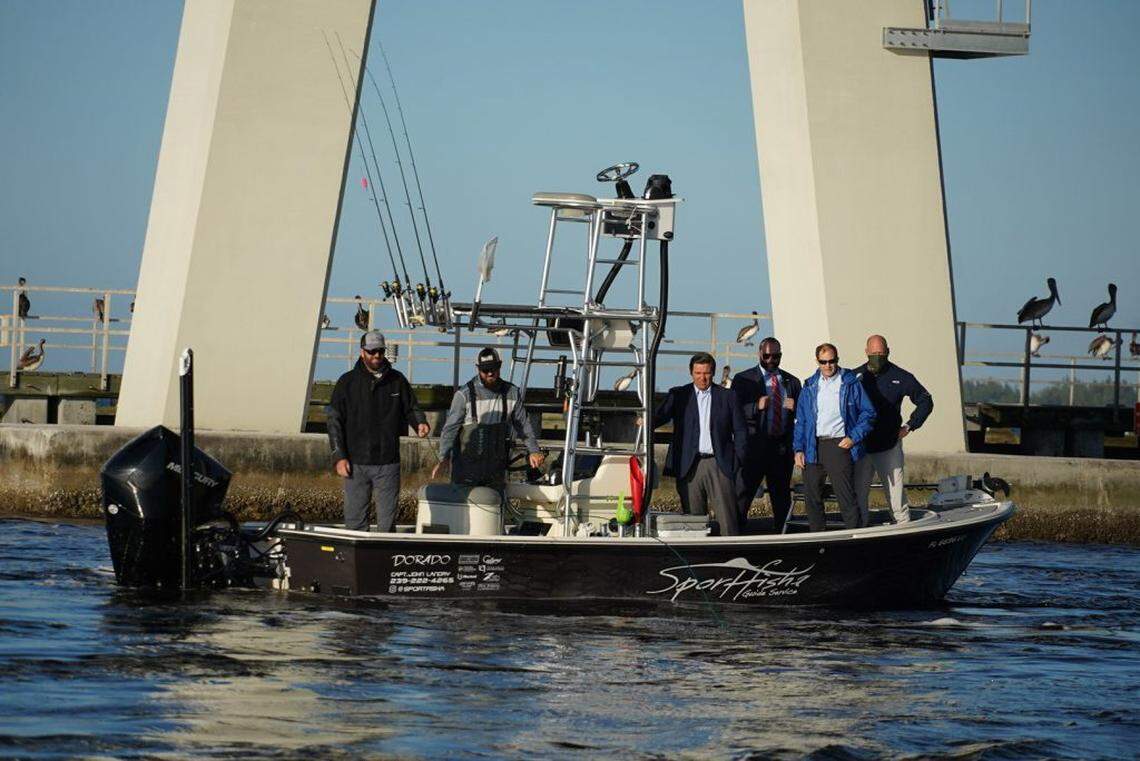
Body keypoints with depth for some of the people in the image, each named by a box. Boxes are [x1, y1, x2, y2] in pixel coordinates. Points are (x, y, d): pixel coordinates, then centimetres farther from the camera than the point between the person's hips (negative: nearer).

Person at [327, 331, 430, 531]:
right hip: (356, 464, -1)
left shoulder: (397, 380, 7)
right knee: (354, 519, 2)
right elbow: (334, 420, 2)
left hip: (388, 464, 1)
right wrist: (339, 456, -6)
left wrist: (420, 423, -9)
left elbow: (411, 408, 16)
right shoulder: (347, 382, 3)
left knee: (387, 520, 3)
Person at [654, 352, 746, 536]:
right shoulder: (678, 395, 10)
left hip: (720, 465, 0)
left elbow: (740, 431, 10)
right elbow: (661, 416, -4)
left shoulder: (727, 397, 10)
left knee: (727, 518, -7)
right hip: (689, 466, 1)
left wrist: (737, 460, 0)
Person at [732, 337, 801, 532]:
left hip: (783, 447, 4)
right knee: (742, 494, -9)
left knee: (782, 497, 10)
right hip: (754, 445, -4)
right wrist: (756, 407, -22)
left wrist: (794, 408, -7)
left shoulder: (792, 382, 16)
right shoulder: (743, 379, 4)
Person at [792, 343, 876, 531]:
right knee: (812, 498, 7)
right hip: (812, 448, 4)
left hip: (839, 445, -4)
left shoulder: (850, 383, 2)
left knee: (847, 497, -7)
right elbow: (800, 420, 14)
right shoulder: (810, 386, 13)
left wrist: (854, 438, -7)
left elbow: (868, 412, 3)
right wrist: (798, 449, 5)